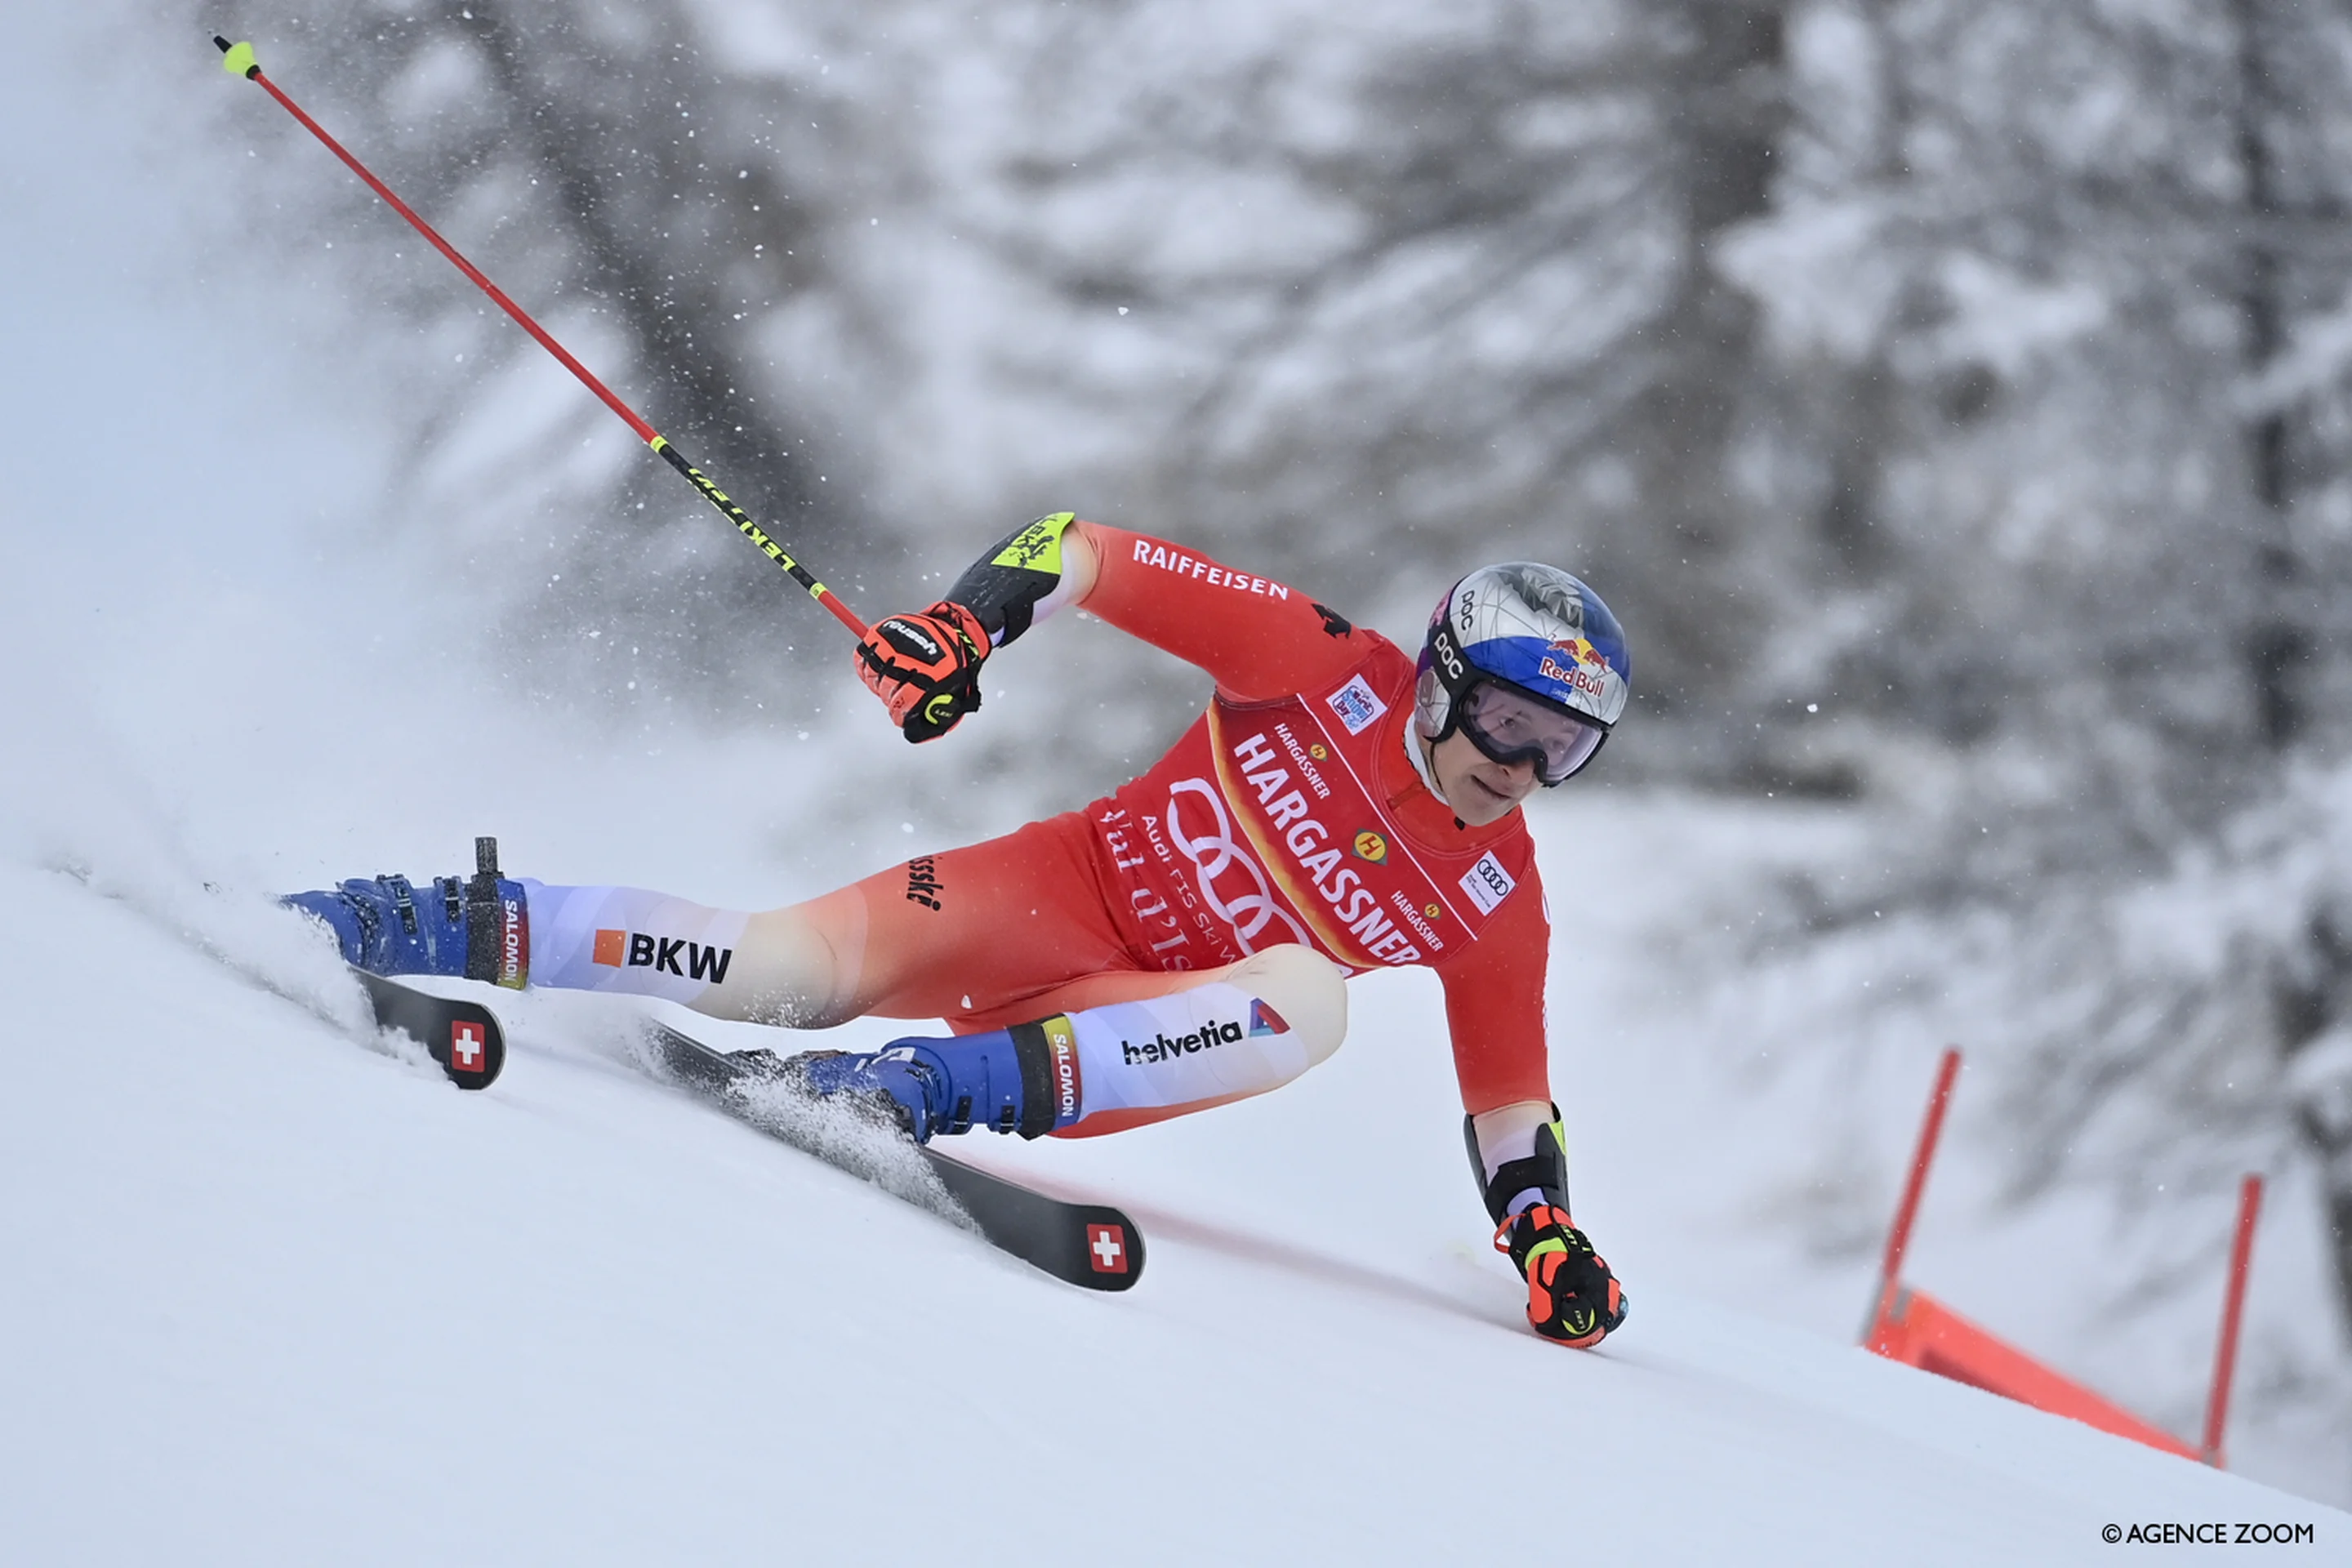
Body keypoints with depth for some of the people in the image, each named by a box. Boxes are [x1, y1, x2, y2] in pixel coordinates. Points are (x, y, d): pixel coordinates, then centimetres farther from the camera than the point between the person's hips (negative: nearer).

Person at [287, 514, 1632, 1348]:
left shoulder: (1497, 904, 1)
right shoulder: (1333, 667, -8)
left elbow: (1508, 1100, 12)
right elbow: (1094, 554, -9)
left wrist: (1548, 1239, -4)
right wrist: (969, 617, -27)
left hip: (1147, 1030, 2)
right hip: (1058, 891, -2)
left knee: (1308, 1000, -31)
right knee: (791, 966, -27)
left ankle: (957, 1084, -40)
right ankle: (426, 928, -18)